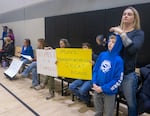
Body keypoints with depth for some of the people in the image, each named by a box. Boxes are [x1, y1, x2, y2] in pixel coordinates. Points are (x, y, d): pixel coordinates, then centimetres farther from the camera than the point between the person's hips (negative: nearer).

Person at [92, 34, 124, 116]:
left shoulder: (118, 60, -15)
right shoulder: (102, 55, -1)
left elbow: (118, 79, -15)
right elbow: (95, 70, 5)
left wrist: (103, 88, -16)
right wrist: (94, 83, -7)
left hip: (109, 92, -4)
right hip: (97, 89, 4)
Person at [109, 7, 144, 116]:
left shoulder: (138, 33, -1)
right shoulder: (116, 31, 10)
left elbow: (133, 49, -20)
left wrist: (122, 33, -19)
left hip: (128, 74, -3)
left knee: (131, 102, 12)